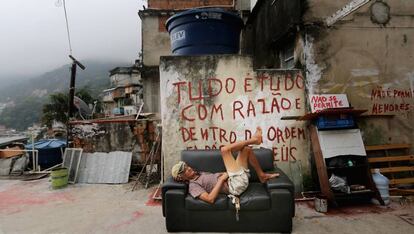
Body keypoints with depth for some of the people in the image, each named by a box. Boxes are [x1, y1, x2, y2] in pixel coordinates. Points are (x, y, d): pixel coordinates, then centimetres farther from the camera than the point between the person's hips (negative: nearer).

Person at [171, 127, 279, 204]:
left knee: (247, 149, 16)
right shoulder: (193, 186, -9)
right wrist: (222, 179, -21)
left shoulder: (199, 174, 20)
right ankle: (254, 139, 2)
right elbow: (210, 199, -24)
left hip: (237, 179, 9)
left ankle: (262, 175, 18)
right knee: (224, 149, -16)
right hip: (236, 185, -9)